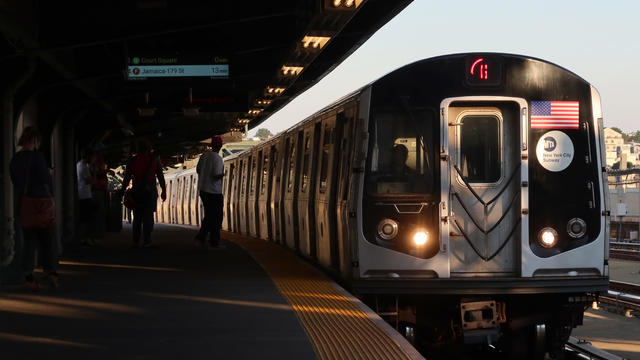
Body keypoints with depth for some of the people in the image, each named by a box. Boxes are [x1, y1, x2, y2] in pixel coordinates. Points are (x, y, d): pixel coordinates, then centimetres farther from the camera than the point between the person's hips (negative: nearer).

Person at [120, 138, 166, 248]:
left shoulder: (132, 160, 3)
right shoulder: (154, 160, 1)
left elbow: (127, 177, 2)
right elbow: (160, 177, 0)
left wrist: (122, 191, 6)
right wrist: (164, 191, 5)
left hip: (136, 190, 2)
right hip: (150, 190, -2)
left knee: (137, 217, 11)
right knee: (148, 217, 0)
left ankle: (136, 241, 7)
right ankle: (146, 242, -7)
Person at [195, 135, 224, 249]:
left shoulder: (204, 155, 4)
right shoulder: (217, 158, -17)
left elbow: (198, 170, 14)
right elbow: (216, 176, -22)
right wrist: (222, 174, -2)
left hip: (203, 190, 7)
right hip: (214, 192, -7)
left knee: (209, 215, 20)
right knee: (216, 218, 3)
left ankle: (201, 236, 13)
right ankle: (214, 242, 6)